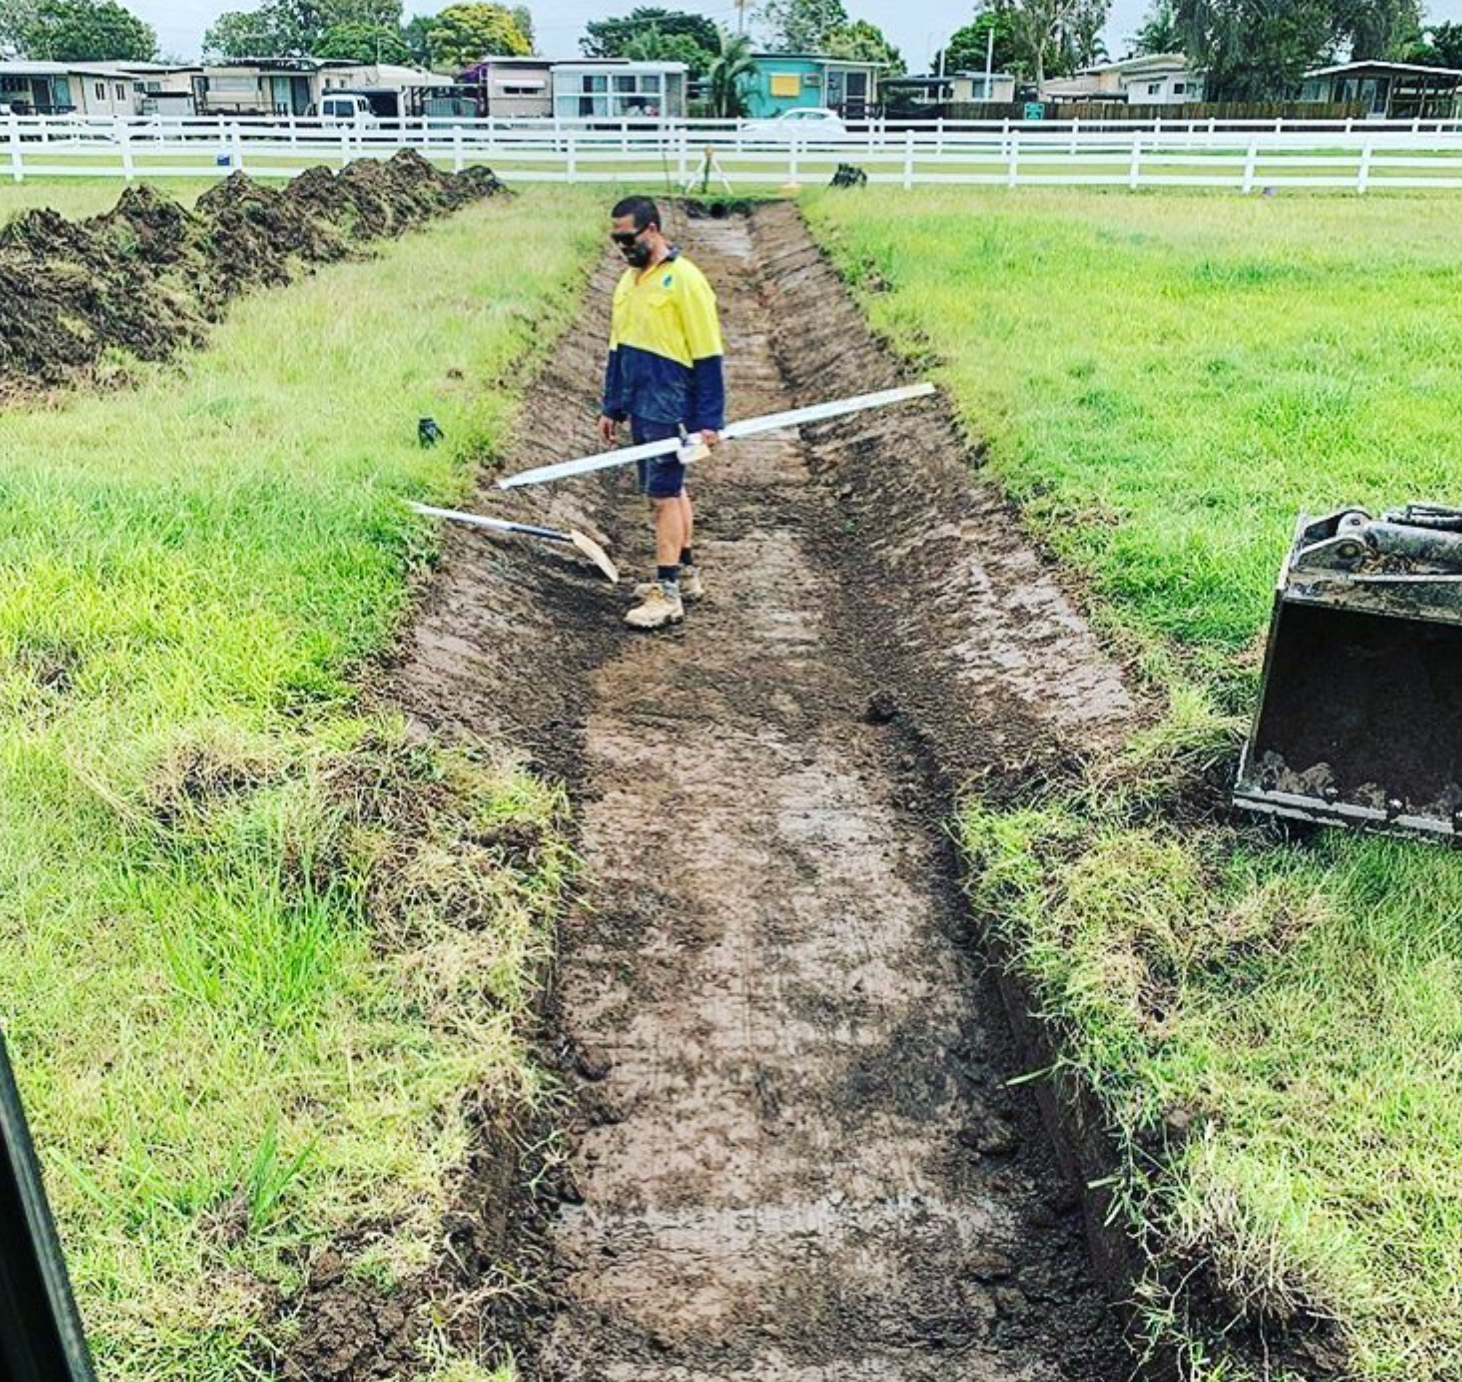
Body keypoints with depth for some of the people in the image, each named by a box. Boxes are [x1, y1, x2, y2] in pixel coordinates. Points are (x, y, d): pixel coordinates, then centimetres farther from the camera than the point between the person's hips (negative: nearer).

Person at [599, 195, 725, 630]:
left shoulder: (684, 280, -13)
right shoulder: (629, 280, 12)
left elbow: (708, 355, -13)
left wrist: (708, 420, -15)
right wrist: (612, 407, 19)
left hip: (669, 410, -8)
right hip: (640, 408, 8)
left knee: (664, 495, -6)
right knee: (670, 489, 15)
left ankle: (667, 594, -1)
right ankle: (685, 573, 27)